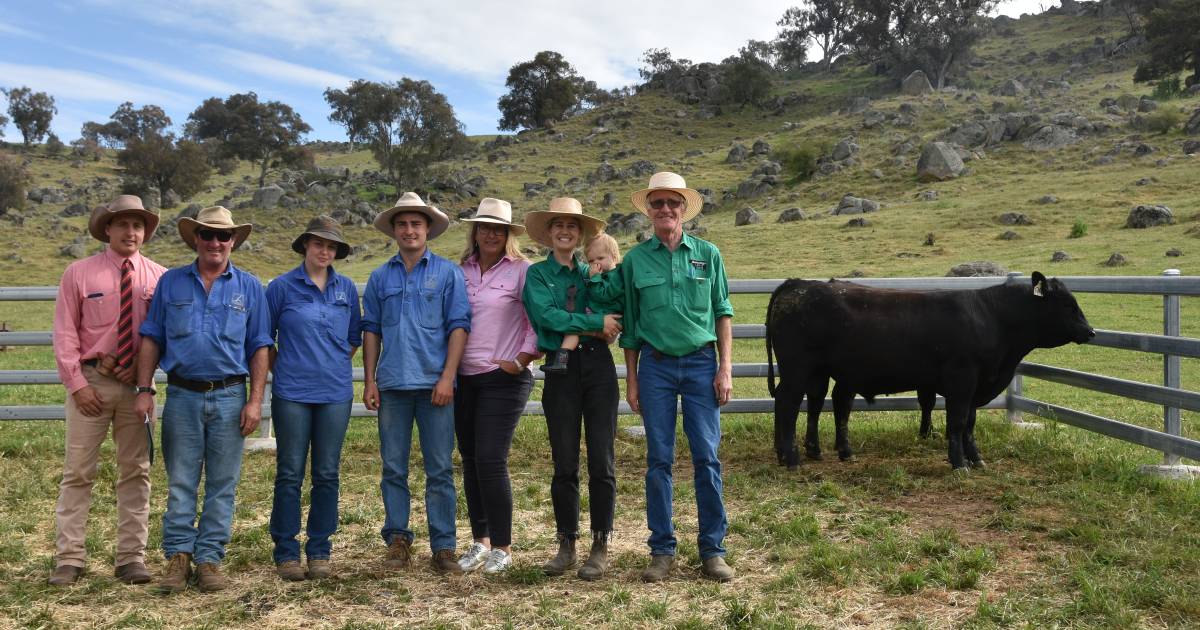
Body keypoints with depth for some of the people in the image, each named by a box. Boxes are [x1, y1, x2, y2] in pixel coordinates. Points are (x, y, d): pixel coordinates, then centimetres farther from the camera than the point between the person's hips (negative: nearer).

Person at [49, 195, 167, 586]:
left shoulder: (159, 276, 5)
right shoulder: (79, 273, 1)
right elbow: (65, 333, 0)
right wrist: (77, 383, -8)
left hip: (137, 383, 2)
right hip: (91, 381, -2)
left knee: (136, 472, 6)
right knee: (78, 472, 2)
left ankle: (132, 558, 14)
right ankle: (69, 559, 11)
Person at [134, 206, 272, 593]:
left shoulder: (249, 287, 6)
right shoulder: (171, 283, 8)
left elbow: (259, 348, 3)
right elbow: (151, 339, 7)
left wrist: (255, 400, -4)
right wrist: (144, 390, -2)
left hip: (230, 397, 0)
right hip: (182, 396, 0)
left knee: (222, 484, 4)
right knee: (180, 483, 4)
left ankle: (209, 560, 11)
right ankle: (178, 557, 12)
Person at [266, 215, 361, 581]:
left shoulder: (346, 288, 8)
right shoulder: (282, 287, 0)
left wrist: (334, 364, 10)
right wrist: (282, 370, 5)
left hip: (335, 392, 3)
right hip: (292, 393, -2)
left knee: (327, 474, 6)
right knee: (289, 474, 2)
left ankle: (319, 551, 16)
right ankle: (286, 553, 12)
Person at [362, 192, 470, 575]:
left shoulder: (448, 273, 4)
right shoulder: (380, 277, 13)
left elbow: (458, 326, -2)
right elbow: (371, 330, 13)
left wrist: (447, 377, -10)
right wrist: (369, 381, 5)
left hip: (434, 384, -3)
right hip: (392, 385, 3)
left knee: (440, 470, 0)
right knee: (393, 469, 6)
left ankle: (443, 546, 7)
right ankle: (398, 540, 17)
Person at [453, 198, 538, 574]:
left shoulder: (521, 270, -3)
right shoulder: (461, 271, 10)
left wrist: (520, 361, -9)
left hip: (504, 379, -5)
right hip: (464, 377, 5)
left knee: (491, 461, -10)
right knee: (470, 460, 9)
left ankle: (502, 547, 3)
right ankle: (480, 541, 22)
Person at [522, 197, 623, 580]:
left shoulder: (591, 273, 14)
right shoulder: (537, 274, 6)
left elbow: (615, 316, 5)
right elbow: (545, 315, -11)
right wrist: (596, 323, -12)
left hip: (598, 366, 2)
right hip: (560, 371, -1)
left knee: (602, 462, 0)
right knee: (564, 464, 4)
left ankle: (601, 546, 10)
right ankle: (566, 544, 16)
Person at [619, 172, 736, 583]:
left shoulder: (708, 254, 6)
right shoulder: (635, 260, 5)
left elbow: (723, 314, 7)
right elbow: (629, 326, 9)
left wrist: (725, 369, 0)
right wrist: (631, 379, 6)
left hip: (702, 363, 0)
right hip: (655, 365, 0)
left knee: (707, 456, -1)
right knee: (659, 460, 4)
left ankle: (712, 549, 10)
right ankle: (661, 550, 14)